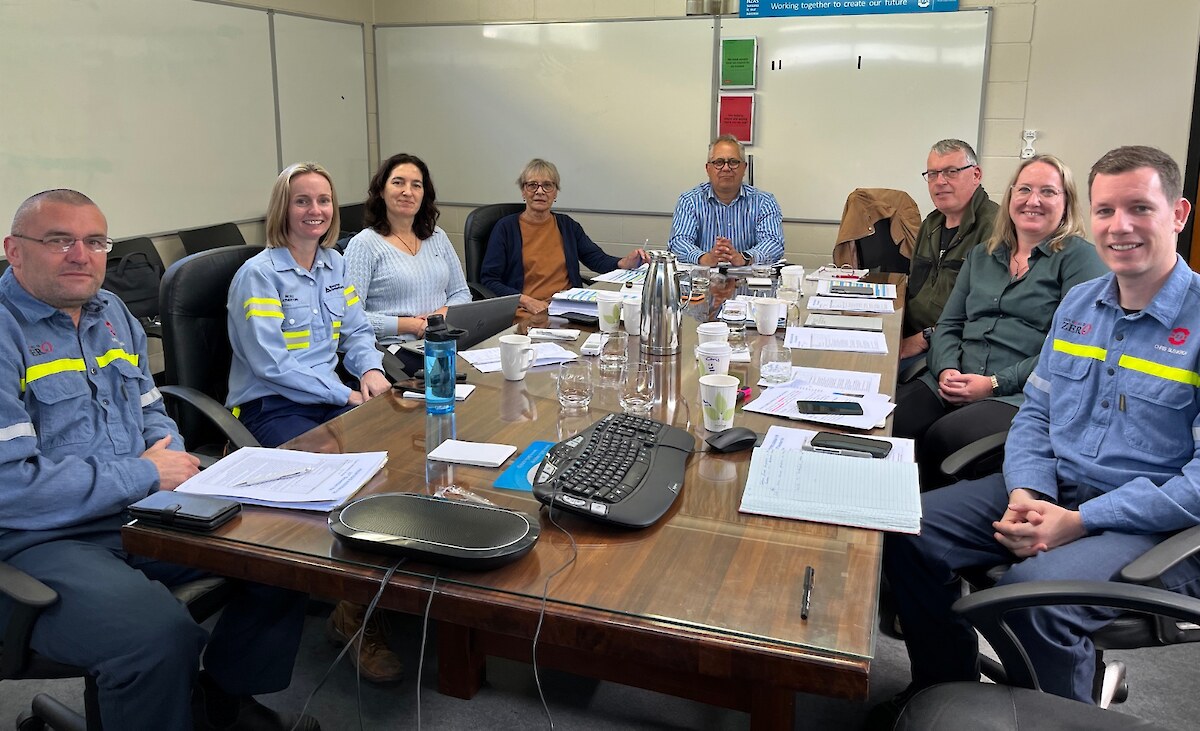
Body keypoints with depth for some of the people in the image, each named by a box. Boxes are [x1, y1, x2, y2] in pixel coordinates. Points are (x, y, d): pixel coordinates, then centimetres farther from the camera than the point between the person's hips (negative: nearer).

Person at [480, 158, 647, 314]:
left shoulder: (567, 225, 17)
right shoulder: (506, 227, 4)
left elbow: (598, 259, 10)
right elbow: (489, 280, -3)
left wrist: (625, 263, -12)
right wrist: (526, 301, -17)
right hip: (528, 312, -3)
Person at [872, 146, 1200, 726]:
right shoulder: (1079, 303, 9)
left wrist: (1080, 521, -22)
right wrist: (1026, 492, -8)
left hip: (1153, 523, -6)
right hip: (1050, 488, 6)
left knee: (1034, 591, -34)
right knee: (907, 533, -8)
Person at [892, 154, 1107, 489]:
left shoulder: (1078, 256, 2)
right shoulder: (981, 256, 21)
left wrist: (995, 384, -14)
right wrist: (947, 370, -4)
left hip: (1022, 395, -5)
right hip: (955, 385, 5)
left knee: (939, 439, -31)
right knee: (888, 422, -23)